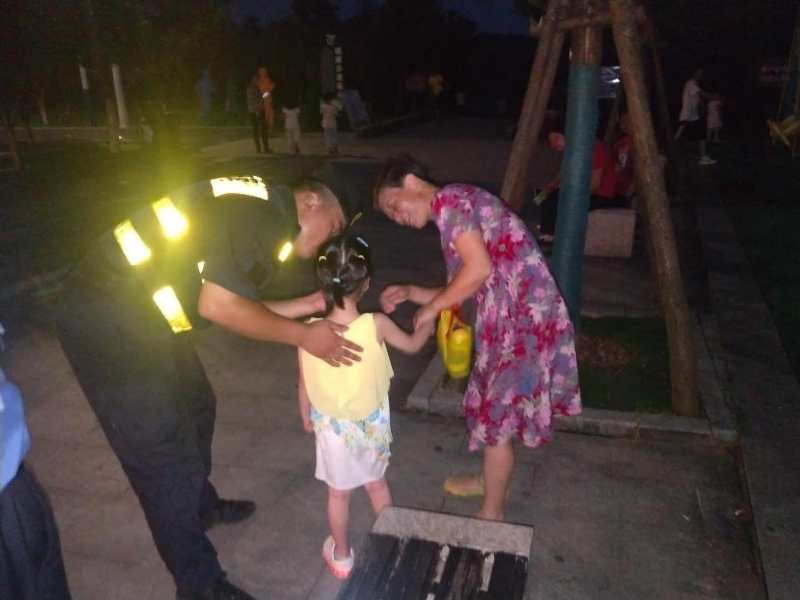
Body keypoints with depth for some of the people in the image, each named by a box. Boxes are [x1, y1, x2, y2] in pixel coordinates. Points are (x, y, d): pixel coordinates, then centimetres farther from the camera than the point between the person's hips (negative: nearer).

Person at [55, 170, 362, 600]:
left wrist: (309, 304, 10)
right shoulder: (261, 212, -19)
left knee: (195, 407, 26)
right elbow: (218, 306, -25)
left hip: (142, 313, 11)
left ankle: (202, 507, 50)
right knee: (167, 458, 0)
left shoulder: (264, 216, 12)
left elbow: (237, 306, 13)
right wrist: (303, 336, -15)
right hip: (110, 323, -10)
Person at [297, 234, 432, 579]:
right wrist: (427, 325, 18)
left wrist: (306, 418, 12)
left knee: (338, 493, 20)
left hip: (332, 427, 0)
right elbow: (412, 346, -3)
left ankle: (341, 556, 39)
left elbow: (305, 385, -8)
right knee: (377, 486, 24)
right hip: (372, 425, 0)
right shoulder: (376, 325, -24)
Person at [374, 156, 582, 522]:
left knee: (497, 417, 5)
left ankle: (492, 514, 24)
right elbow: (464, 289, 18)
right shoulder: (452, 215, 17)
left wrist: (432, 307, -12)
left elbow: (479, 268, -24)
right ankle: (489, 480, 46)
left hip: (523, 317, -10)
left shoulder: (449, 200, -12)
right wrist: (410, 293, 11)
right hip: (506, 317, 10)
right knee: (491, 406, 24)